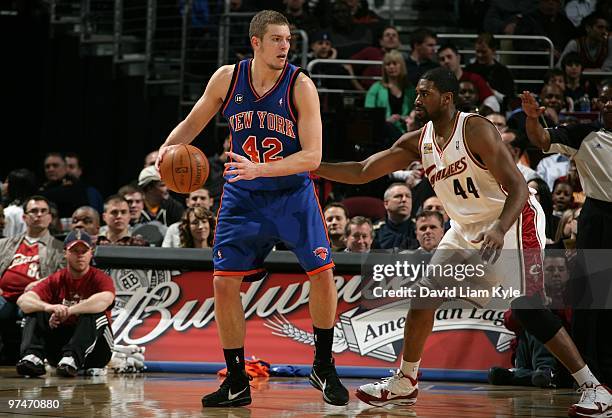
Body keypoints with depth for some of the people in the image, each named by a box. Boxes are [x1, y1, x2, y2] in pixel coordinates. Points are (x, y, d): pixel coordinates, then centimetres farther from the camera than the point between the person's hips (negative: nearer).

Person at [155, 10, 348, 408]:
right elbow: (193, 122, 9)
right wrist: (170, 145, -13)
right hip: (243, 196, 2)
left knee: (323, 274, -11)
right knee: (224, 283, -6)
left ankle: (324, 367, 11)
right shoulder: (227, 79, -7)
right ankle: (237, 383, 7)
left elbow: (312, 156, -20)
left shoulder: (300, 86, -16)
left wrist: (259, 169, -32)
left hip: (293, 194, -2)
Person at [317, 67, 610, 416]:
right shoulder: (418, 142, 1)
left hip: (513, 220, -8)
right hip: (467, 228, 8)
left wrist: (499, 230, -42)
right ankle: (404, 383, 19)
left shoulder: (476, 130, -21)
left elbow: (517, 186, -26)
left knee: (527, 308, -18)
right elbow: (362, 172, 5)